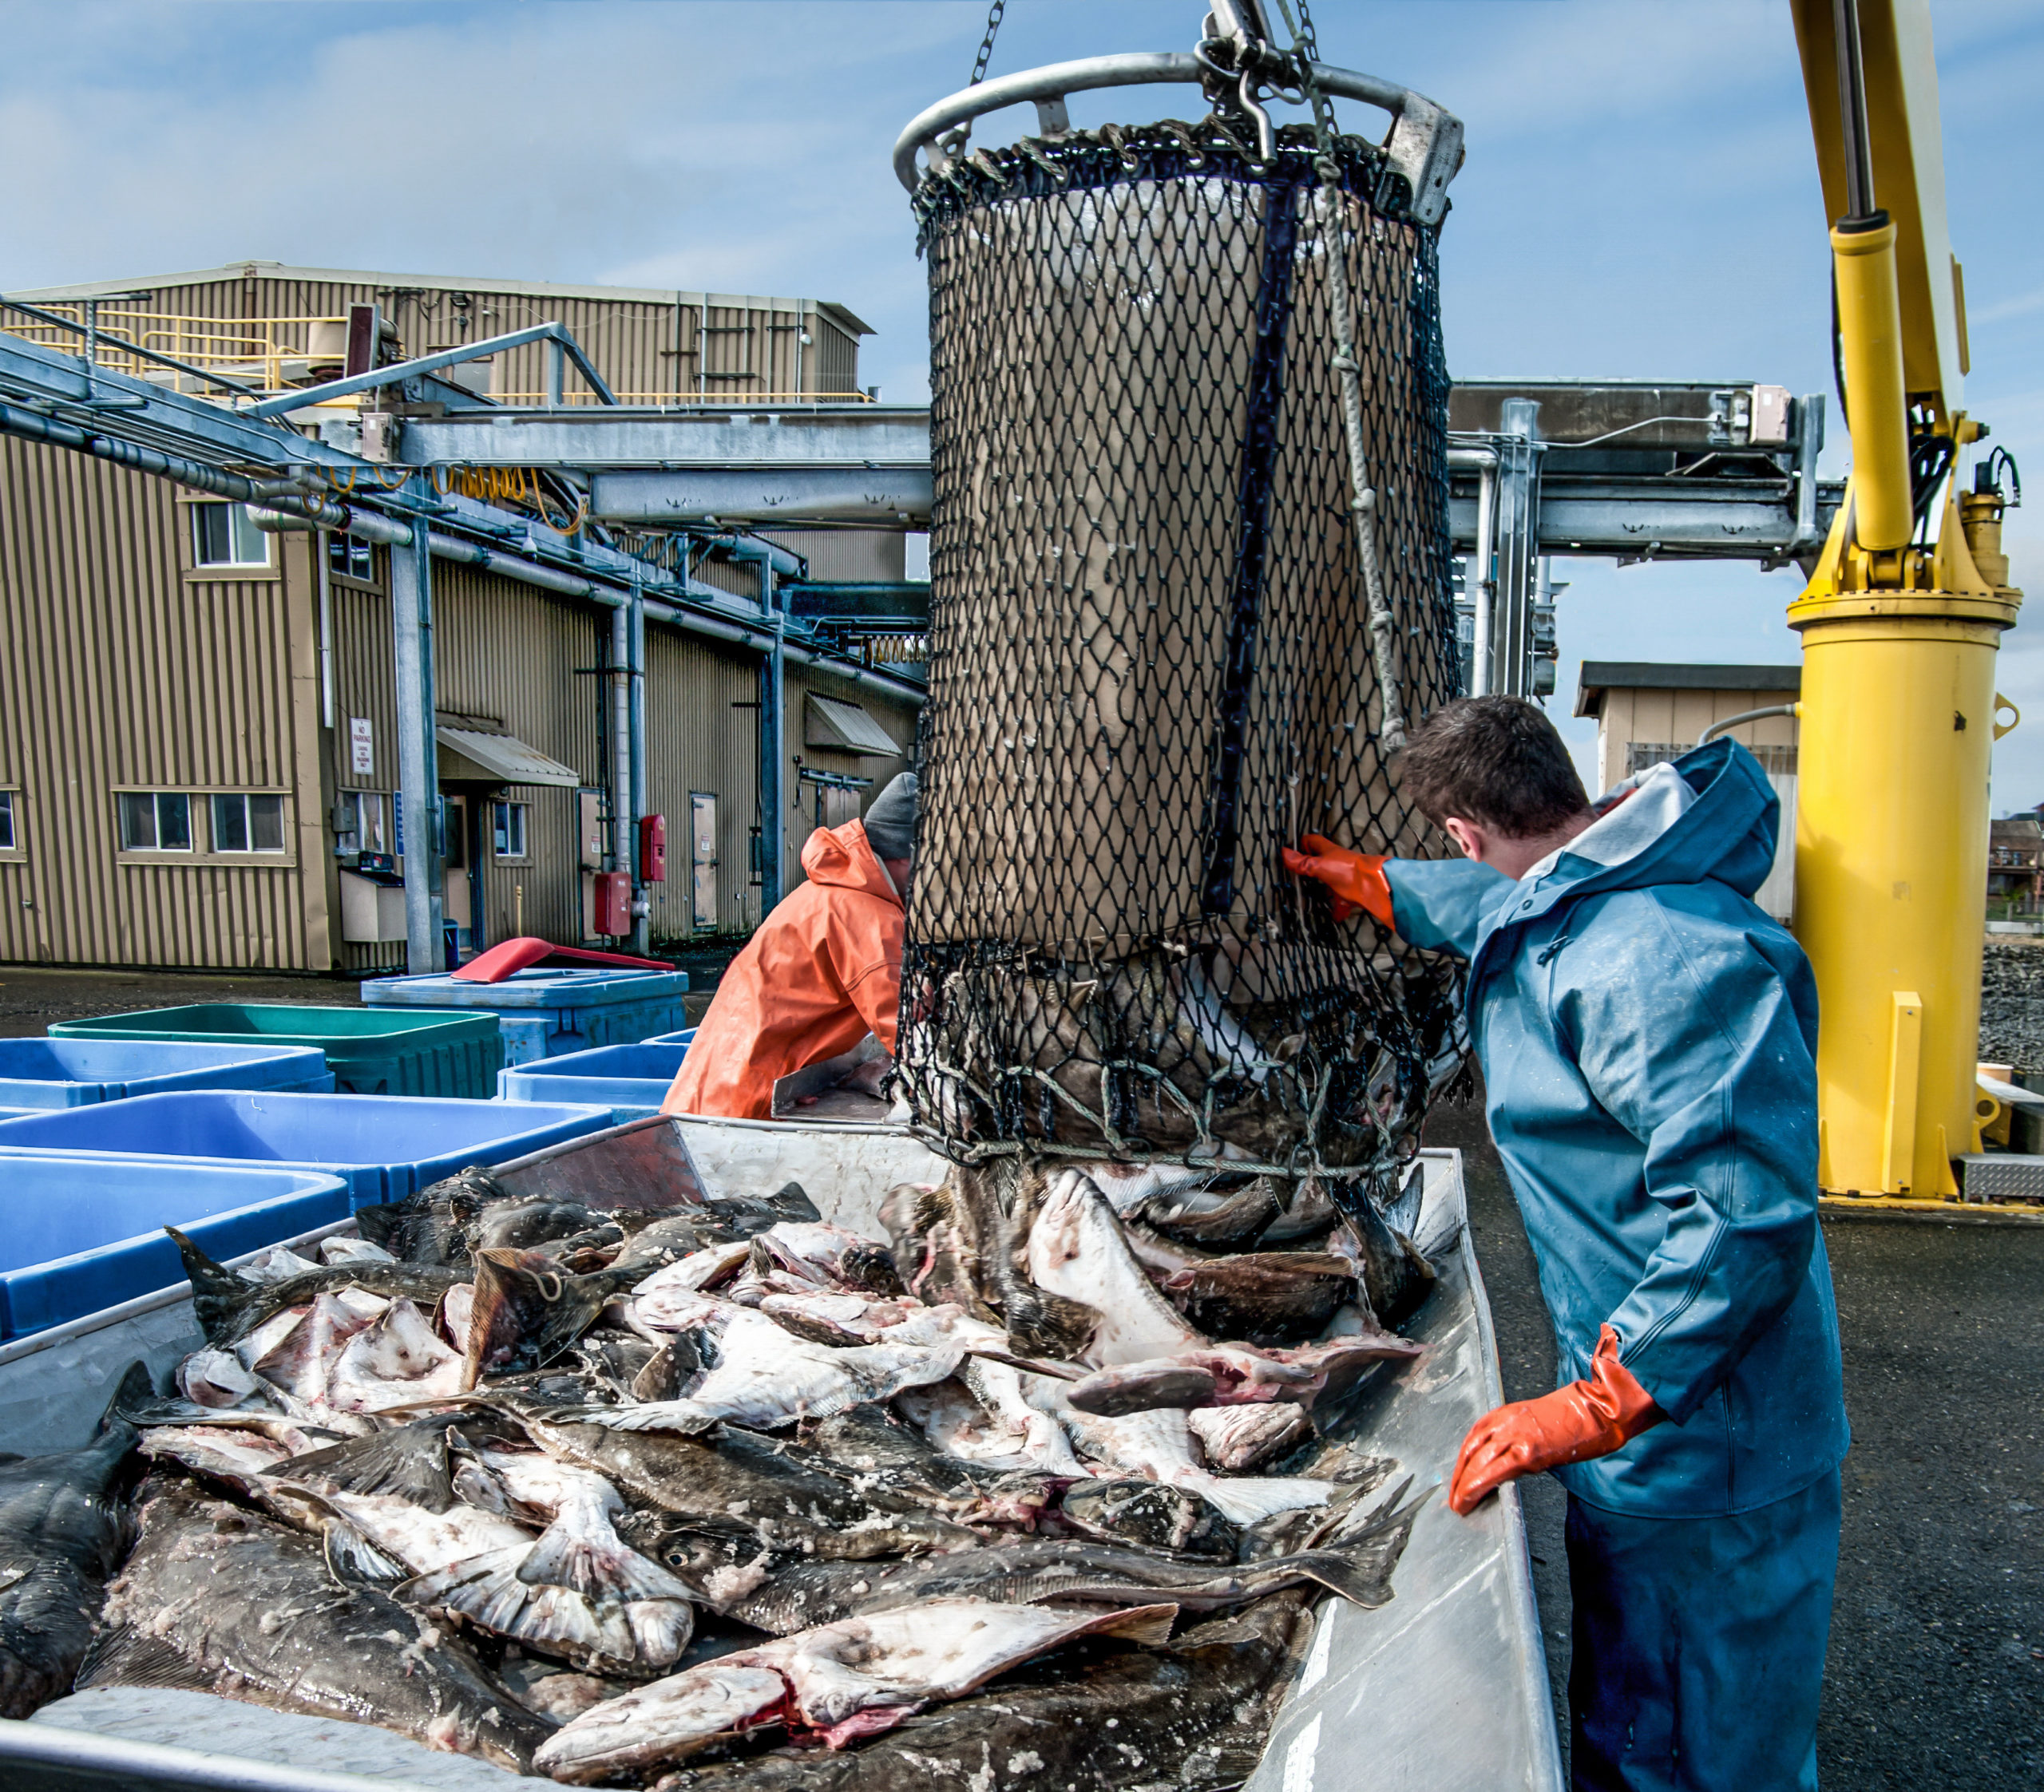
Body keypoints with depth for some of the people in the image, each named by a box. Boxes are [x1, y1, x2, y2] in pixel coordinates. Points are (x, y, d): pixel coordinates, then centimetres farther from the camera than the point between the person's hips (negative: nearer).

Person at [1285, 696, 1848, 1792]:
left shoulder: (1656, 959, -27)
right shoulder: (1566, 908, 5)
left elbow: (1746, 1214, -31)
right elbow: (1489, 901, 30)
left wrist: (1599, 1406, -28)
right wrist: (1374, 884, 47)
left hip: (1698, 1443, -10)